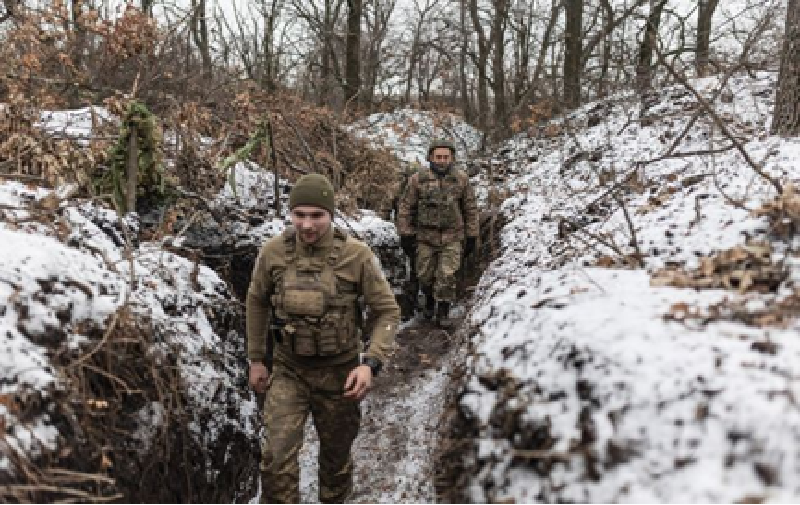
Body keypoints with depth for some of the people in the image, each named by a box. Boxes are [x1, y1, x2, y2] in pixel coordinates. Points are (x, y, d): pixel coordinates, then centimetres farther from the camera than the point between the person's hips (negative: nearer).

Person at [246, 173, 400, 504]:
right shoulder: (273, 252, -13)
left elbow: (387, 311, -10)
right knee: (278, 458, -13)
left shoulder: (357, 255, -18)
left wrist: (370, 364, -24)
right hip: (289, 371, 1)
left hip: (338, 371, 0)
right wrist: (256, 360, 9)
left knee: (336, 455, 17)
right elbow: (257, 301, 5)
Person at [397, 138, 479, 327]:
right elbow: (406, 208, 0)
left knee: (447, 276, -6)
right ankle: (429, 299, 39)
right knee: (426, 275, 10)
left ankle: (443, 312, 10)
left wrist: (471, 237, 4)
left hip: (452, 238, -1)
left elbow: (471, 209, 5)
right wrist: (406, 235, -4)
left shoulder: (461, 179, -1)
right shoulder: (418, 179, -5)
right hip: (425, 237, 1)